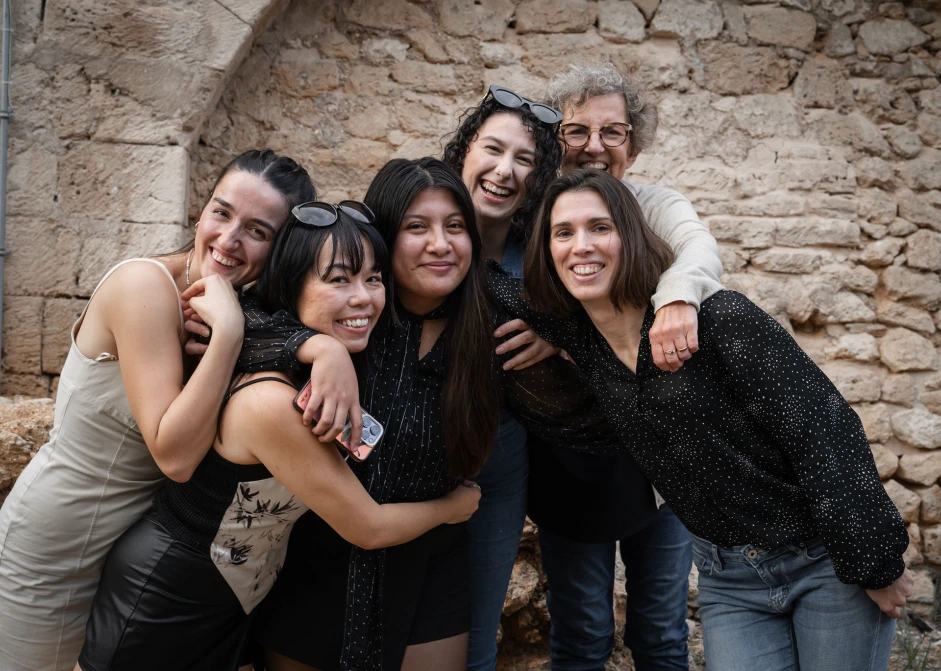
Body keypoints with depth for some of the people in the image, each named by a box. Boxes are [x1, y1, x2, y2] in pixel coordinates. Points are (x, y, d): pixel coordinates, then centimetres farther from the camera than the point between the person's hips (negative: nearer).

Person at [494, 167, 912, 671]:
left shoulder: (717, 319, -21)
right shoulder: (579, 336, -5)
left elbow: (823, 427, -19)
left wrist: (876, 564, -16)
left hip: (828, 561, -4)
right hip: (729, 580, 4)